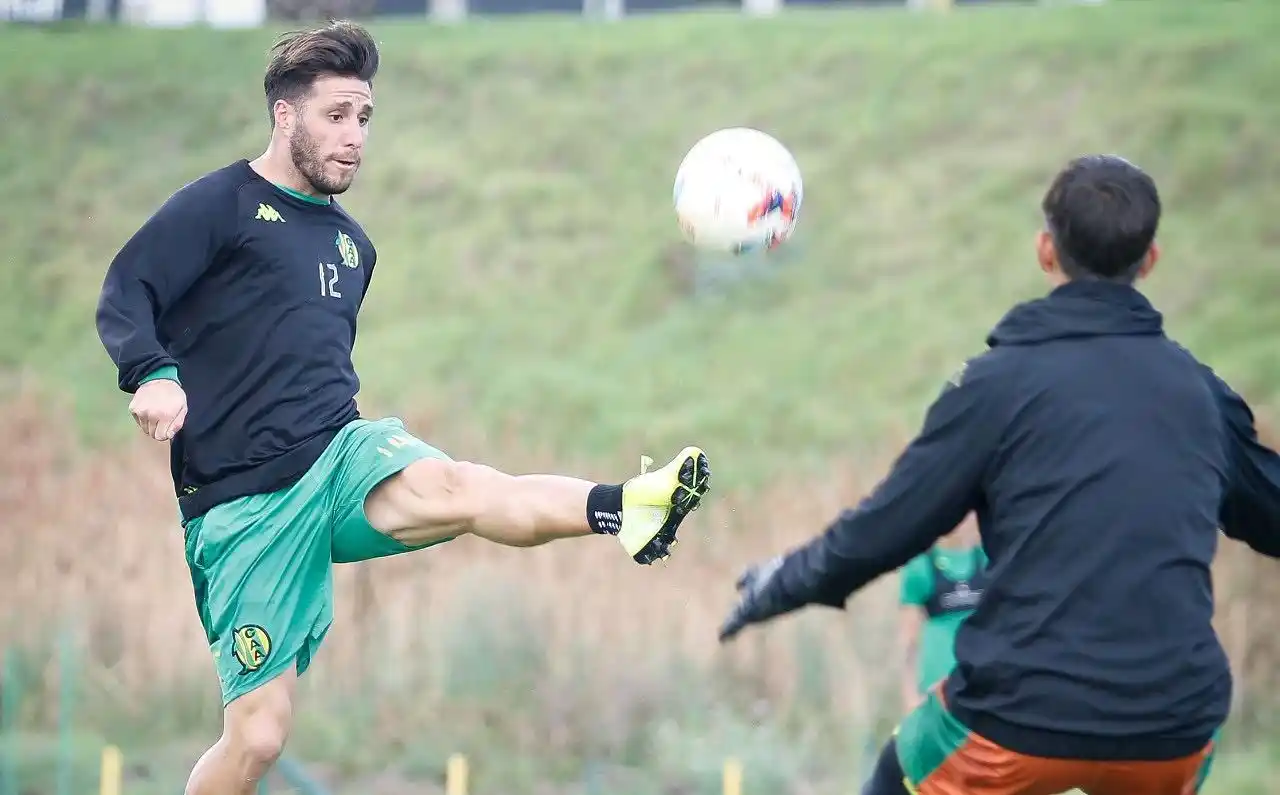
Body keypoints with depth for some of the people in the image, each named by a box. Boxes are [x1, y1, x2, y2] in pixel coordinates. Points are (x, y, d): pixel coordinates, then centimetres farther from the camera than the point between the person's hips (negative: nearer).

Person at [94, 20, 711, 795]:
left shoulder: (351, 243, 22)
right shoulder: (222, 205, -1)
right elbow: (123, 298, -9)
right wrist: (153, 376, -26)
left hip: (341, 454, 4)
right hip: (244, 500, -4)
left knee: (453, 487, -31)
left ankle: (621, 508, -58)